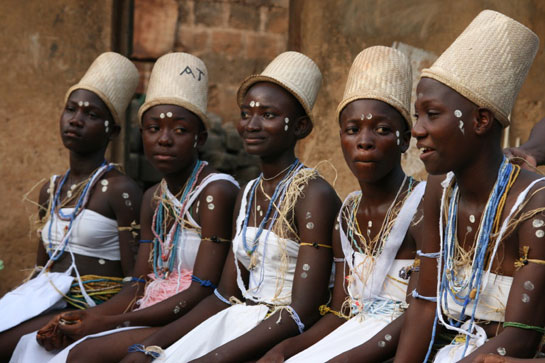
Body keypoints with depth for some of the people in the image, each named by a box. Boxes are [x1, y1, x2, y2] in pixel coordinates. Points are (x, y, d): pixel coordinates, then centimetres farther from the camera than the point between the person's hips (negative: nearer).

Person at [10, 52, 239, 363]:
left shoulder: (216, 191, -11)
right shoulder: (154, 198, 15)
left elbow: (202, 293, -17)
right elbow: (141, 288, 12)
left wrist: (110, 322, -18)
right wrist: (89, 316, -8)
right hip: (153, 316, 8)